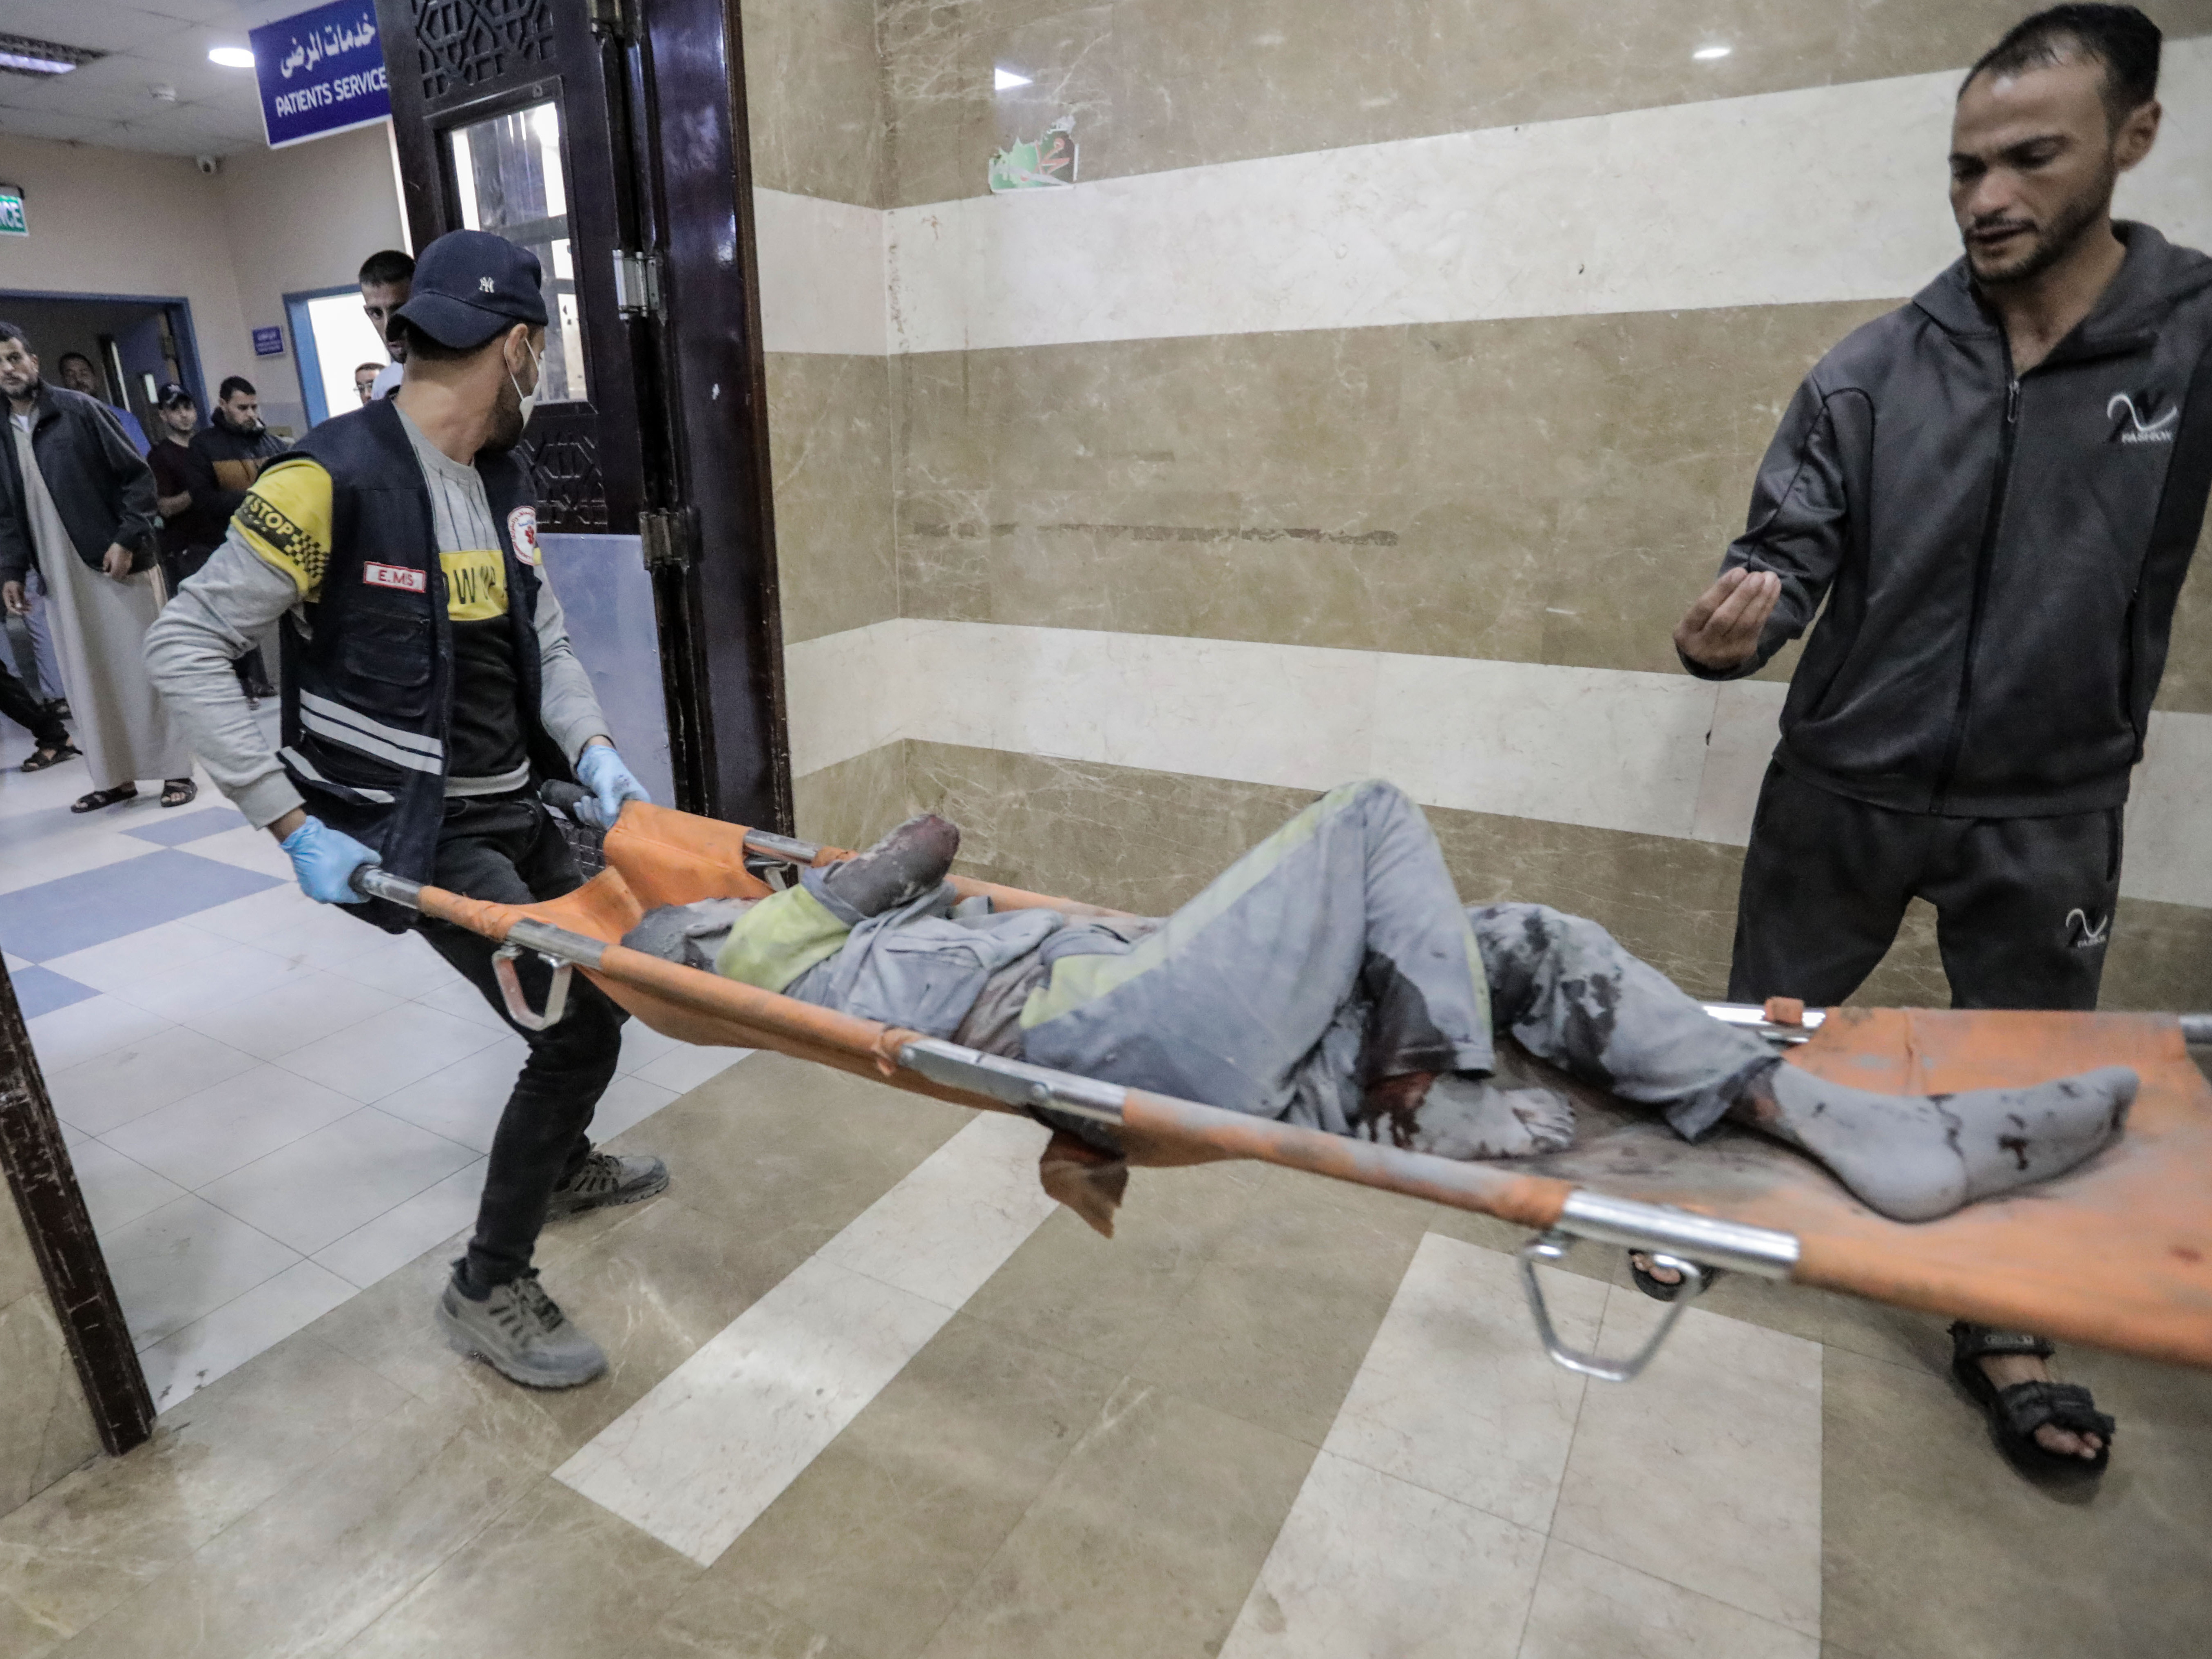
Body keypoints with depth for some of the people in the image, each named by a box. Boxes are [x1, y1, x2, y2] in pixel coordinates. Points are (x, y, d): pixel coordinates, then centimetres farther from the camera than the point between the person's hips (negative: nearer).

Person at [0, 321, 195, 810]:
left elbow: (138, 477, -5)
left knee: (143, 669, -1)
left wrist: (126, 540, -15)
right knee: (87, 681, 5)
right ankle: (116, 777, 11)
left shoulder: (82, 410, -1)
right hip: (60, 577, 5)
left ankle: (175, 770, 5)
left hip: (115, 564, -5)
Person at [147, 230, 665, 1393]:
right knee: (579, 1029, -11)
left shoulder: (501, 483, 7)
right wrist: (295, 826, -20)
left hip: (518, 807, 8)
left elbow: (543, 641, 11)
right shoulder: (335, 478, -17)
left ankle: (565, 1167, 48)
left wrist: (591, 752, -7)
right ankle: (489, 1288, 10)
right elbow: (184, 646, -16)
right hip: (423, 834, -8)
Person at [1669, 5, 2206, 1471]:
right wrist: (1735, 624, -30)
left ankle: (2002, 1335, 38)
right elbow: (1791, 549, -9)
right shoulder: (1868, 374, -5)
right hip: (1843, 787, 0)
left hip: (2048, 810, 1)